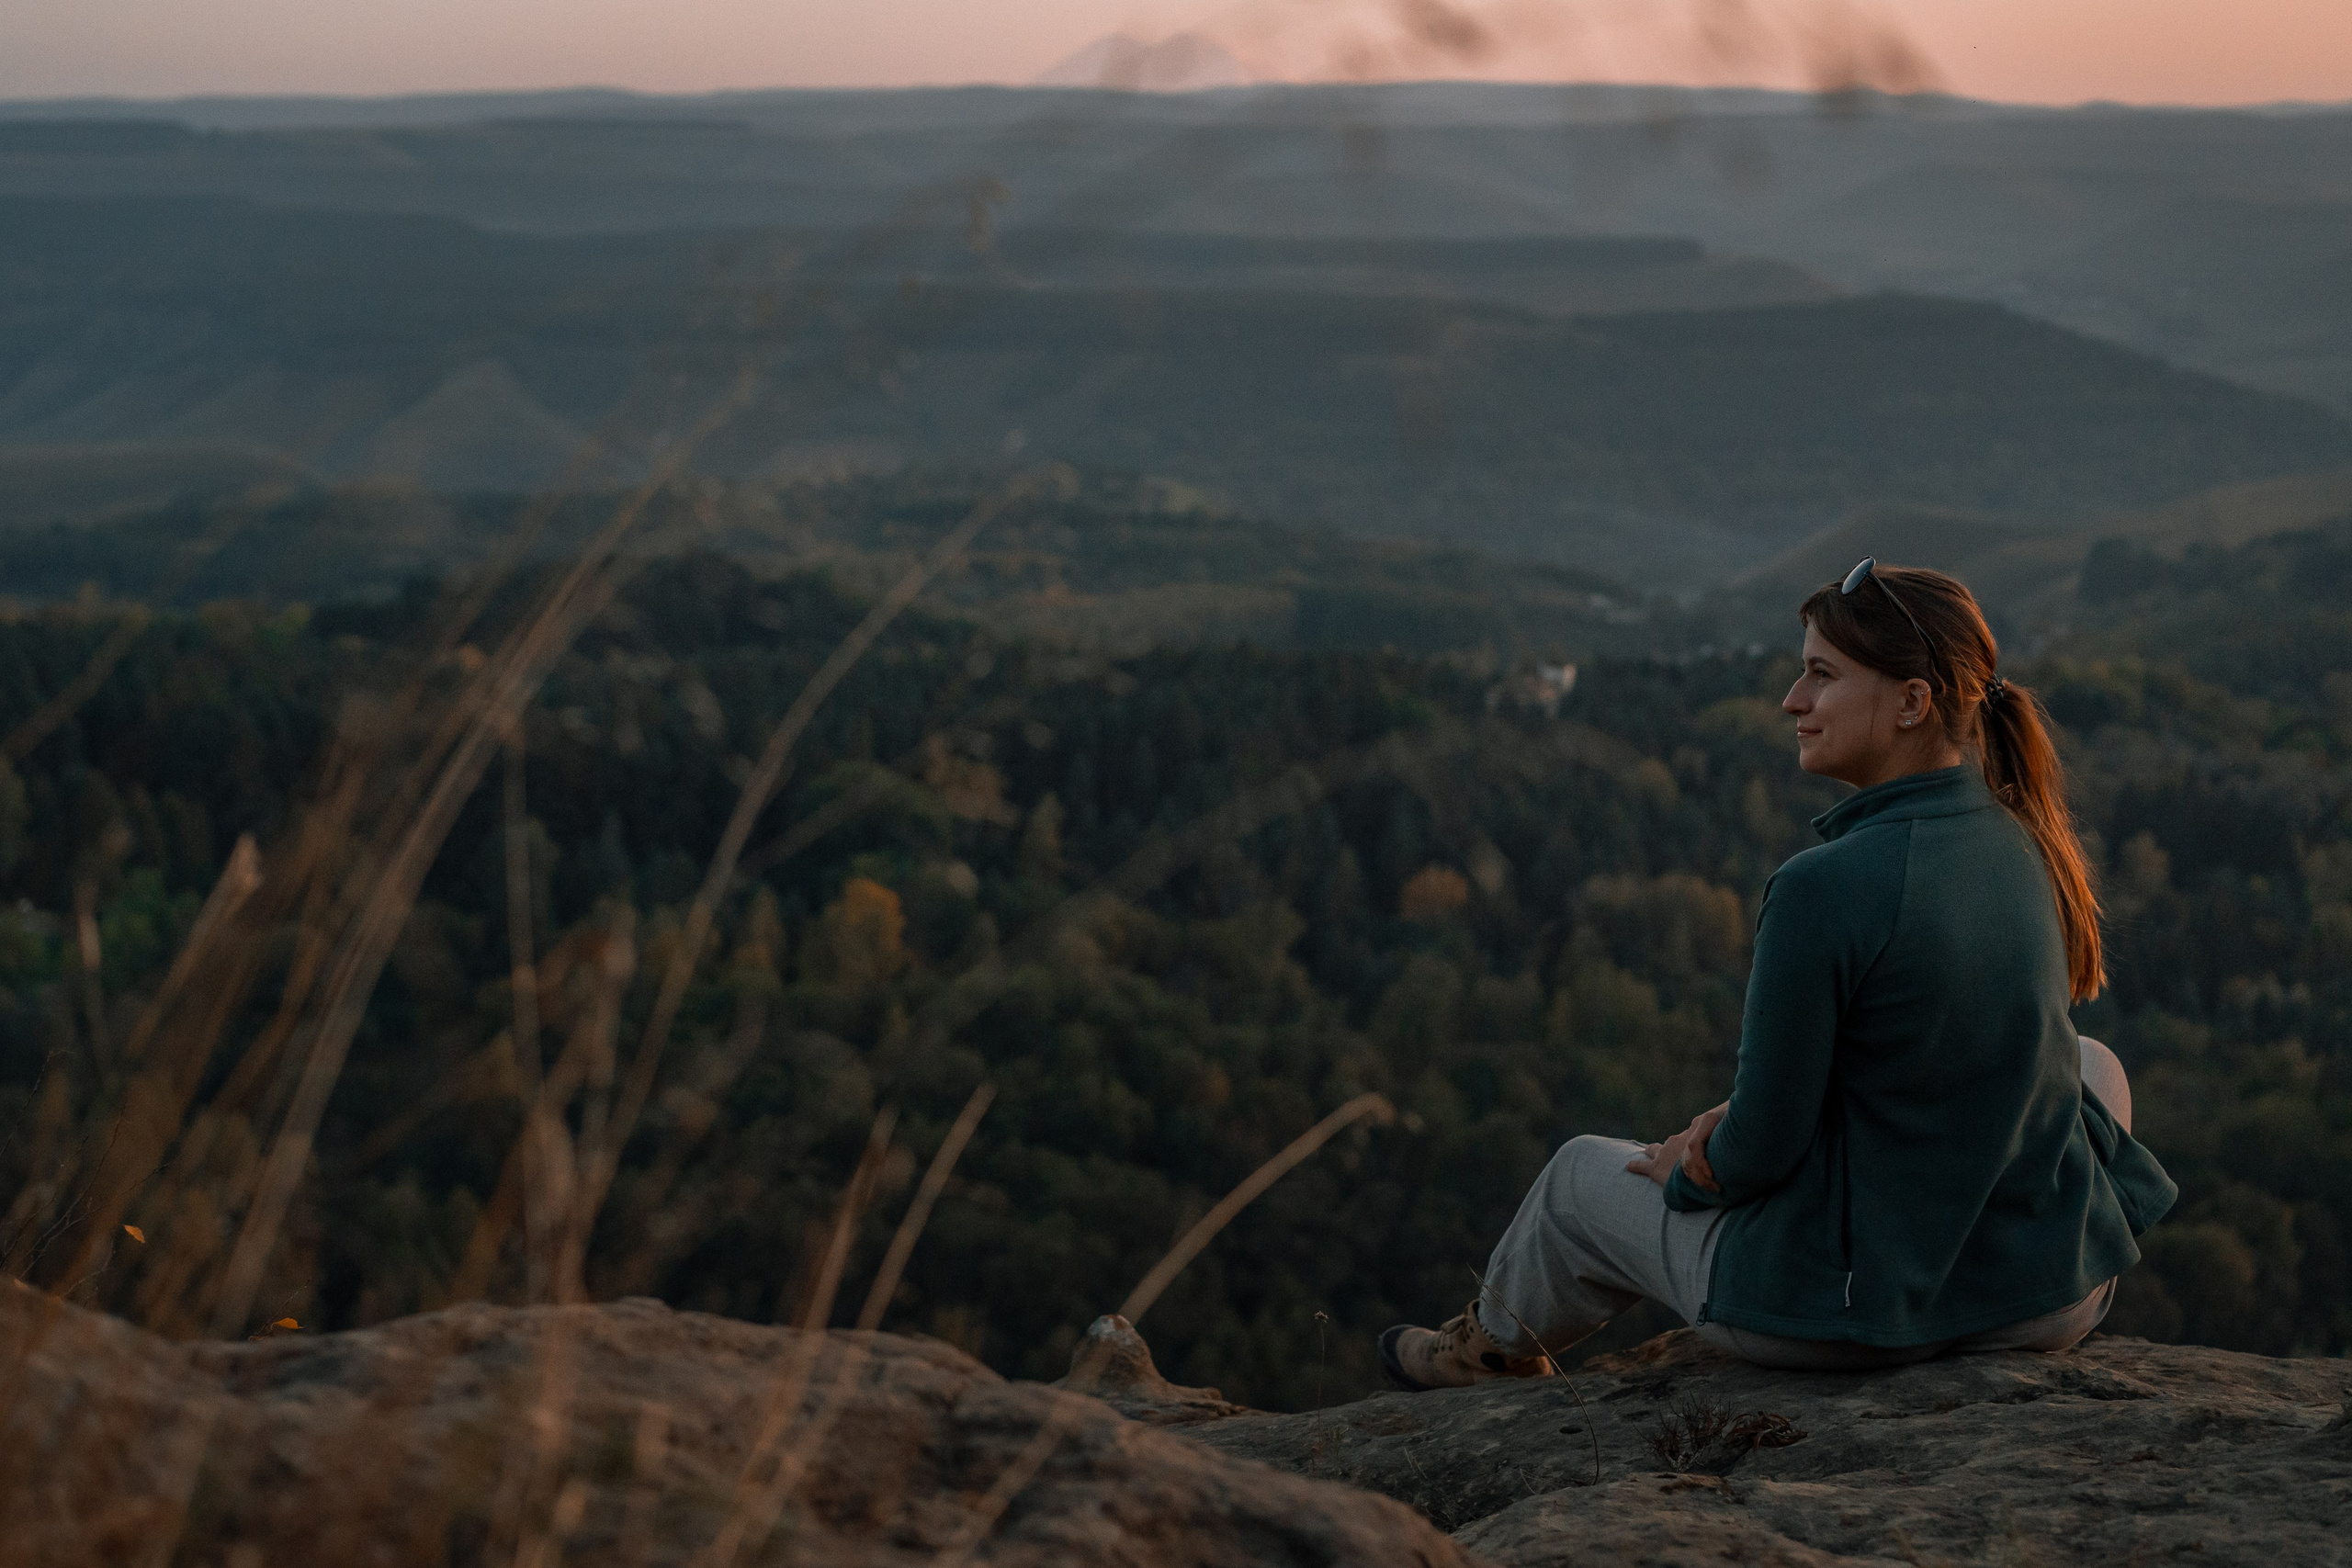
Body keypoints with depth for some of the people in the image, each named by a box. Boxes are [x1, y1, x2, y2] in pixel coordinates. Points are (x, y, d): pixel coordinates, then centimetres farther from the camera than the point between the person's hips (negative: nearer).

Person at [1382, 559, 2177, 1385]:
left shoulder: (1822, 891, -26)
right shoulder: (2018, 845, -2)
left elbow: (1763, 1149, -17)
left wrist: (1689, 1173, 5)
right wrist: (1737, 1116, 3)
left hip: (1865, 1300, -5)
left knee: (1584, 1177, 23)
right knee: (2096, 1065, 39)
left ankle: (1497, 1346, 56)